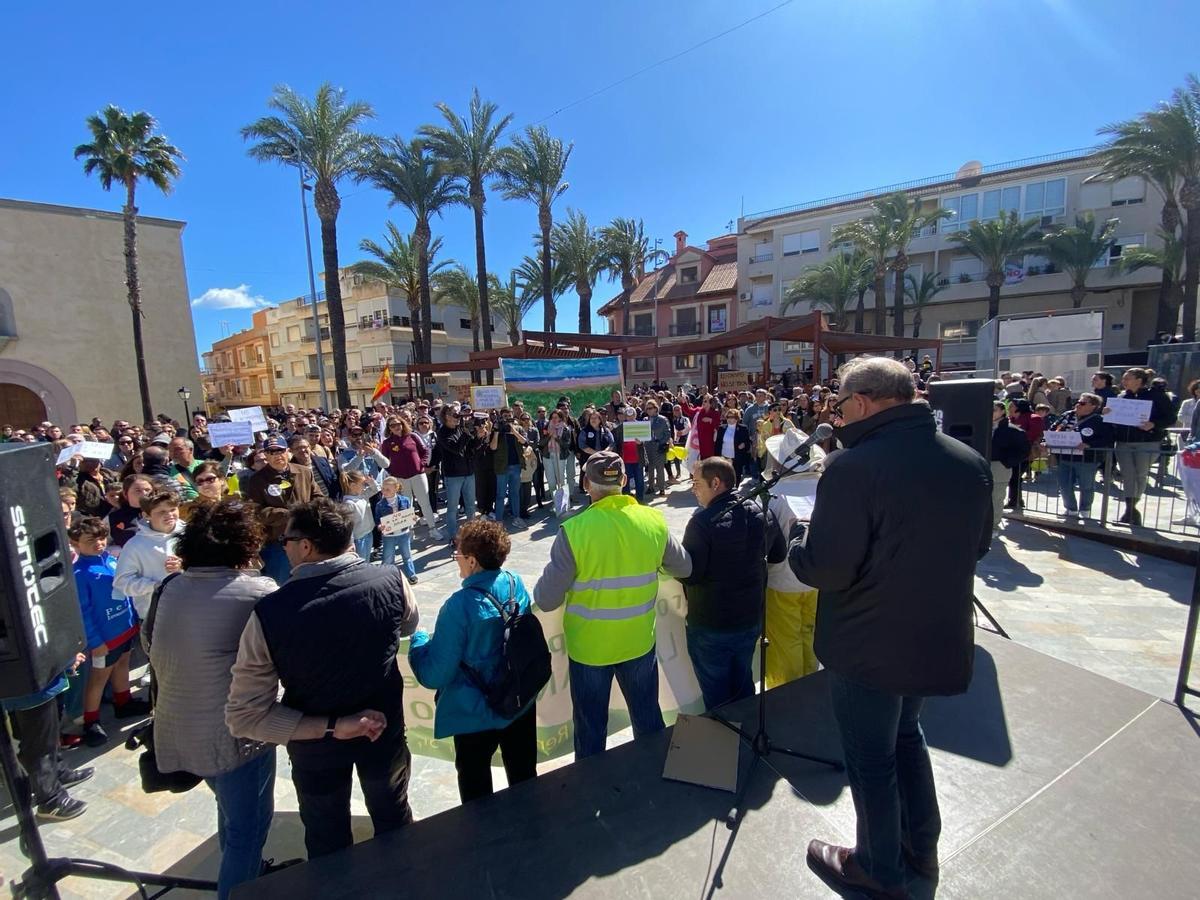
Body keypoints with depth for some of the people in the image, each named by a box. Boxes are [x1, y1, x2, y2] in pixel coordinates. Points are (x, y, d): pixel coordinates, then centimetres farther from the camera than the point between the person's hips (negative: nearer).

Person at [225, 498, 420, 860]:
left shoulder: (269, 613, -27)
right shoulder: (391, 581, -24)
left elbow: (244, 717, -21)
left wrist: (331, 727, -20)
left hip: (315, 746, -1)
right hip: (383, 732, 2)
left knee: (329, 841, 28)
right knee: (394, 821, 29)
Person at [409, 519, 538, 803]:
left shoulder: (461, 605, -30)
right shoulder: (517, 585, -11)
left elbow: (434, 675, -23)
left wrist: (418, 640, -4)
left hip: (477, 713, -5)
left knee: (475, 783, 22)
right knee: (524, 774, 26)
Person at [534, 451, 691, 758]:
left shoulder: (573, 531, -24)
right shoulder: (654, 521, -13)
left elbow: (547, 600, -18)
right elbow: (684, 568, 3)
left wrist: (539, 591, 5)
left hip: (589, 647, -3)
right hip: (640, 642, 3)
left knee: (591, 730, 20)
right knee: (649, 721, 26)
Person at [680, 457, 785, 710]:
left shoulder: (702, 521, -24)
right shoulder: (760, 513, -4)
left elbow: (689, 574, -24)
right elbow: (779, 554, 10)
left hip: (711, 625, -6)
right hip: (751, 617, 6)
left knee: (716, 693, 14)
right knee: (742, 683, 24)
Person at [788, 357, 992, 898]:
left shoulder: (854, 466, -28)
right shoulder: (970, 461, -3)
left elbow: (825, 569, -27)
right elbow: (978, 545, 10)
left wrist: (797, 544, -7)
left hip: (869, 646, -7)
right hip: (941, 637, 7)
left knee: (871, 756, 16)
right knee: (906, 732, 30)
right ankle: (921, 846, 49)